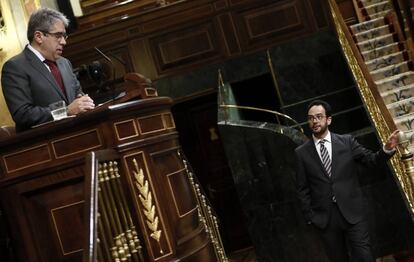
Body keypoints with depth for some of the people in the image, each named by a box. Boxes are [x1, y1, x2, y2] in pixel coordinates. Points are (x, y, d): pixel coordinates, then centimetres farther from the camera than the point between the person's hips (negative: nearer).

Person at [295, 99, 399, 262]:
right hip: (324, 217, 1)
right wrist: (309, 217, 1)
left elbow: (371, 159, 0)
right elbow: (302, 189, 5)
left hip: (352, 212, -1)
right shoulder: (301, 153, 2)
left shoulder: (347, 142, 2)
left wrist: (387, 149, -19)